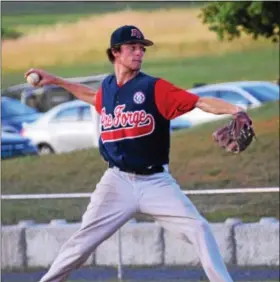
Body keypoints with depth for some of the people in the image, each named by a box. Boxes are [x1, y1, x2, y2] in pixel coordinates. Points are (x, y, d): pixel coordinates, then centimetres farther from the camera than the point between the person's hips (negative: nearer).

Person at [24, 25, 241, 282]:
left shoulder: (154, 87, -8)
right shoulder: (107, 88, 6)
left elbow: (201, 102, -18)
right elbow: (93, 97, 33)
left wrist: (234, 110, -34)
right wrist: (55, 81, 36)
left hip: (156, 181, -3)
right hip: (118, 182, 3)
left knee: (199, 229, -16)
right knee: (82, 242, 1)